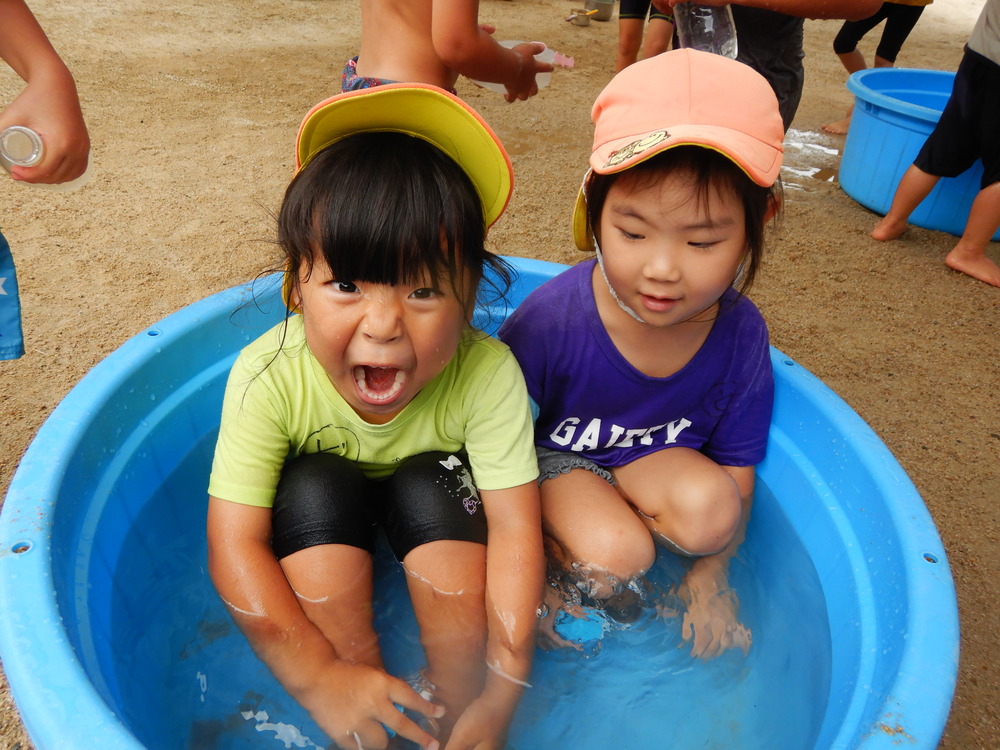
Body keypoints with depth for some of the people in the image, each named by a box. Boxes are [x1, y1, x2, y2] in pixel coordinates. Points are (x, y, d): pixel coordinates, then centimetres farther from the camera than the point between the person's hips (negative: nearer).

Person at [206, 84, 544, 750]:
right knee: (317, 488, -30)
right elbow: (234, 546, -30)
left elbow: (515, 533, -30)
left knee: (430, 482, -30)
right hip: (316, 518, 1)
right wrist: (319, 678, -35)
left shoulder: (487, 374, -32)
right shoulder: (269, 377, -33)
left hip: (431, 501, 0)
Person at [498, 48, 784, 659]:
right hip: (552, 457, -3)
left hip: (654, 458, 4)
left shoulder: (741, 335, -19)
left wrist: (708, 578, -2)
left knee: (710, 508, -25)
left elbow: (735, 468, -5)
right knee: (615, 556, -26)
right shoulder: (549, 320, -29)